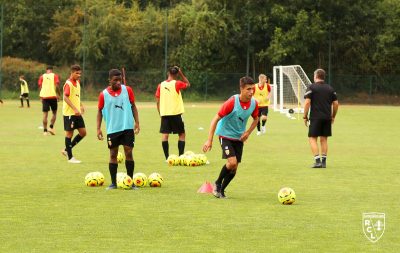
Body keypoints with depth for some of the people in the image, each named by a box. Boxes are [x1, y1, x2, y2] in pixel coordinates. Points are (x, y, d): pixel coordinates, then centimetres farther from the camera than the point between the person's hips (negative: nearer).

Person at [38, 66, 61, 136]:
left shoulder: (42, 76, 9)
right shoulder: (54, 76, 3)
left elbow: (40, 86, 4)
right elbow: (57, 86, -8)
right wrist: (59, 94, 5)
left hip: (44, 96, 2)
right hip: (53, 96, -2)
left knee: (45, 114, 4)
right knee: (54, 113, 12)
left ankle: (45, 130, 1)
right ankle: (51, 127, -4)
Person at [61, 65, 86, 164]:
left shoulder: (77, 82, 13)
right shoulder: (68, 84, -14)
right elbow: (66, 97, -23)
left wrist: (81, 106, 11)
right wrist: (75, 109, -29)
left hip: (77, 113, 9)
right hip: (69, 113, -9)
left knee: (83, 132, 7)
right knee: (69, 133, -1)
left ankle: (66, 150, 18)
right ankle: (70, 157, 5)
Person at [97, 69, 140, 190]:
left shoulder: (127, 90, 0)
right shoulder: (104, 94, -2)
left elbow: (133, 106, 8)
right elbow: (100, 111, 6)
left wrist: (136, 122, -1)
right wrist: (98, 128, 0)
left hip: (127, 127, 0)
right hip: (112, 129, 0)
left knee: (129, 153, -2)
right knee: (113, 154, 4)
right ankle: (113, 183, 11)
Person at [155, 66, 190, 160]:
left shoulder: (161, 85, 4)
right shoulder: (177, 84, -6)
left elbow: (158, 101, 6)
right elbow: (188, 84, 12)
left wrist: (160, 113, 14)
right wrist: (181, 74, 8)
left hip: (164, 113, 3)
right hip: (175, 113, -3)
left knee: (165, 135, 3)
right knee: (182, 134, 8)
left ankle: (167, 157, 0)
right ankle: (181, 156, 0)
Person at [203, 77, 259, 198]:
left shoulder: (254, 103, -9)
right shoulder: (232, 102, -25)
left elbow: (256, 119, 12)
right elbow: (216, 119, -21)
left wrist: (248, 132, -5)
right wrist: (209, 140, -25)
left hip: (239, 137, 5)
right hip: (225, 135, -5)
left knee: (234, 169, 3)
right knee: (232, 162, -22)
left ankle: (221, 190, 25)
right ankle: (218, 183, 3)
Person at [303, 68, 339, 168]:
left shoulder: (311, 87, -4)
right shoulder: (330, 88, 11)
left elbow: (307, 102, -11)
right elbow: (336, 103, 9)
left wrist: (305, 116, -4)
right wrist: (333, 116, 20)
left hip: (315, 117, -5)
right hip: (327, 118, 5)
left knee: (312, 138, 0)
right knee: (324, 139, 11)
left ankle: (317, 160, -13)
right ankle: (323, 162, 10)